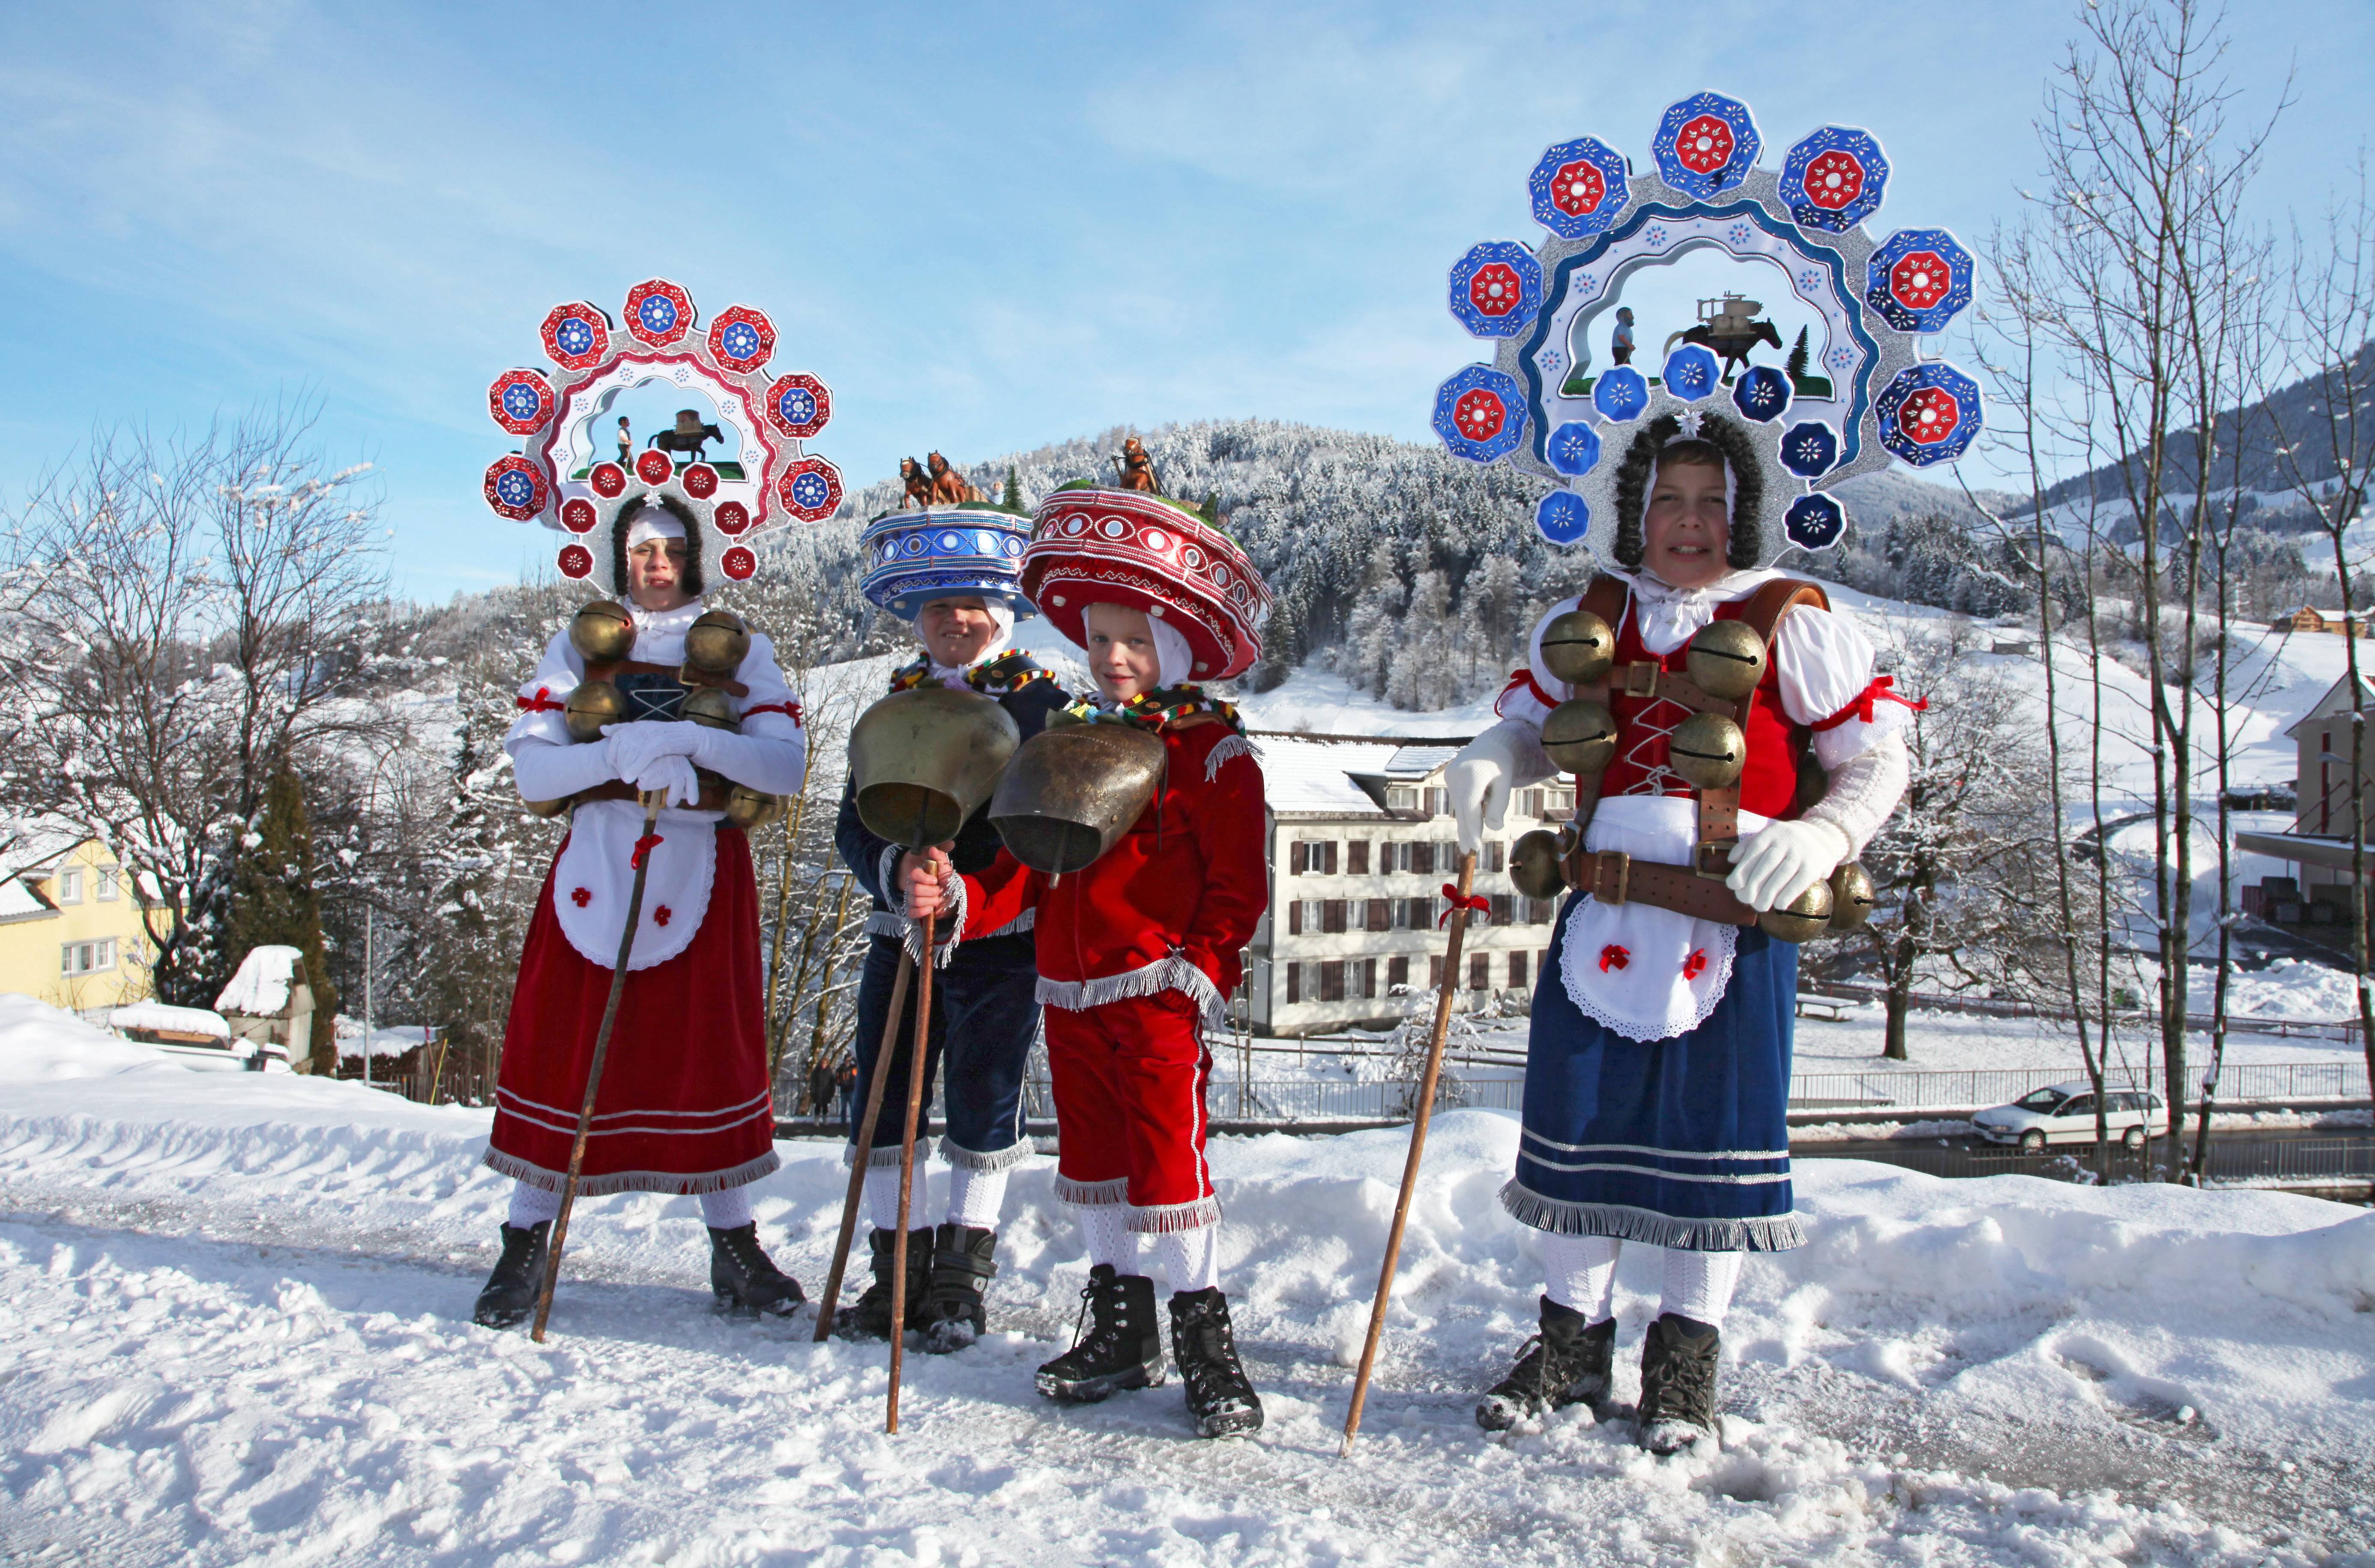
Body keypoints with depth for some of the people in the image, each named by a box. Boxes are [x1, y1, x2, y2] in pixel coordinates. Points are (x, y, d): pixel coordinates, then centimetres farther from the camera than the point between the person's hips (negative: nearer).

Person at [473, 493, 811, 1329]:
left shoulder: (740, 649, 9)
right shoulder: (578, 646, 11)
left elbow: (786, 765, -5)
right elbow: (529, 767, -1)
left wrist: (687, 740, -19)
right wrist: (621, 755, -19)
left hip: (702, 871, 0)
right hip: (595, 867, 1)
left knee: (708, 1046, 1)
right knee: (564, 1044, 0)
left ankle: (734, 1247, 13)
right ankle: (525, 1247, 13)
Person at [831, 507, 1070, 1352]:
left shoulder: (1043, 705, -1)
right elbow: (853, 826, 6)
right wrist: (896, 872, -16)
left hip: (1003, 941, -4)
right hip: (900, 934, 4)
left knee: (984, 1108, 3)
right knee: (884, 1101, 6)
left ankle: (963, 1278, 19)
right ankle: (898, 1268, 21)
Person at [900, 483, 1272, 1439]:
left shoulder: (1211, 749, -5)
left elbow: (1238, 887, -7)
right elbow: (1027, 873, 11)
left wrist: (1202, 974, -17)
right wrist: (954, 897, -6)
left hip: (1159, 998, -7)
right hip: (1070, 996, 7)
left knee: (1169, 1160, -7)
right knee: (1092, 1160, 14)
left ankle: (1206, 1343, 7)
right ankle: (1121, 1332, 29)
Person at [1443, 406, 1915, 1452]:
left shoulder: (1791, 625, 0)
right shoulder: (1590, 621, 9)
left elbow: (1877, 758, 4)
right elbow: (1532, 720, 20)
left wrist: (1822, 837, -15)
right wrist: (1492, 759, -3)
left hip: (1736, 924, -2)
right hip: (1605, 913, 3)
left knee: (1718, 1131, 5)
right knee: (1578, 1116, 7)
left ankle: (1688, 1352, 25)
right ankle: (1574, 1336, 26)